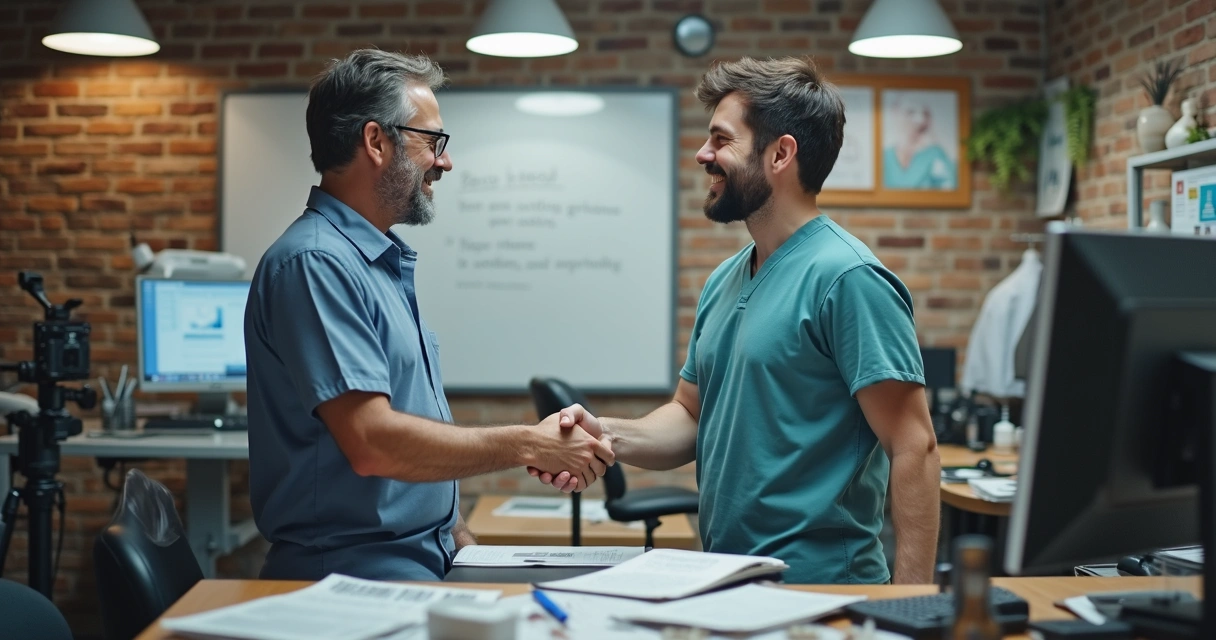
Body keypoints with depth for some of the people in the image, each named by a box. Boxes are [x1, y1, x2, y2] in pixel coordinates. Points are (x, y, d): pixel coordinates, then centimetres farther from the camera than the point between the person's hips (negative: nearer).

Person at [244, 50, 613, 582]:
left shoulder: (383, 262, 18)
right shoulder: (315, 263, -13)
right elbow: (373, 443, -22)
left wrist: (460, 539, 16)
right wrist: (530, 446, -14)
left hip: (422, 563, 9)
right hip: (354, 572, -9)